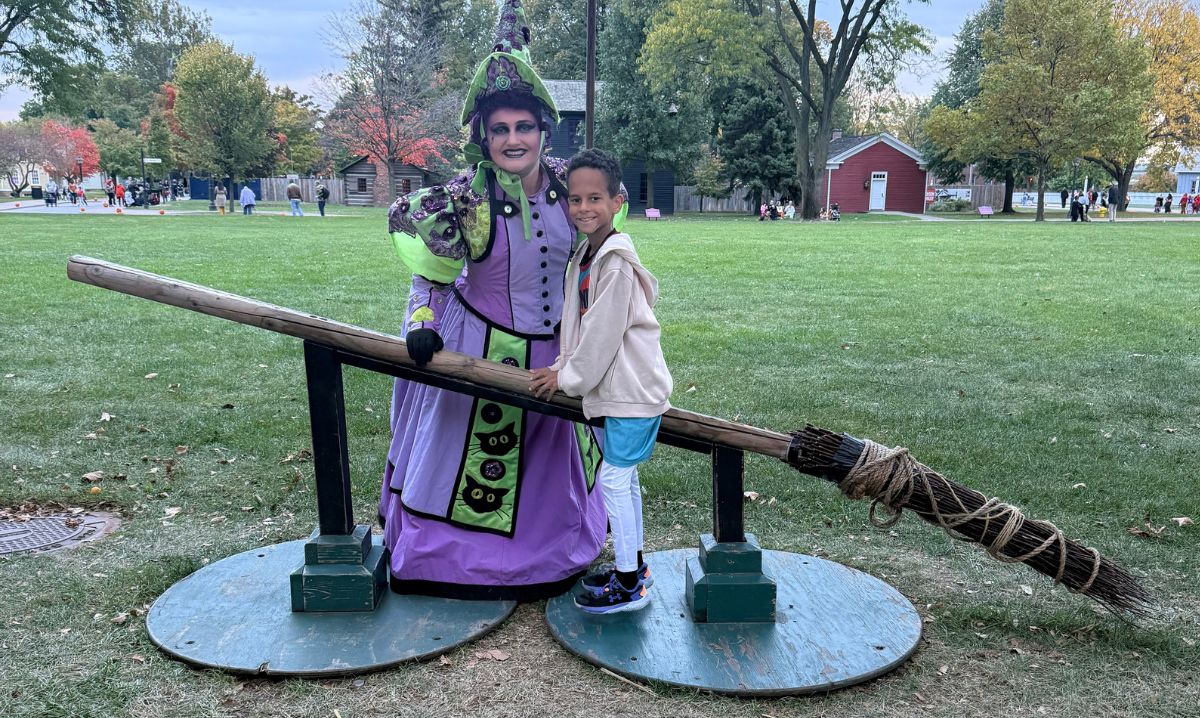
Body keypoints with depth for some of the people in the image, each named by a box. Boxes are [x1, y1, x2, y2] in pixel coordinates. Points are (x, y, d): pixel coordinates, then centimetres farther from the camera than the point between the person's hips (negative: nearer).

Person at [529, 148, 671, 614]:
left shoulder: (616, 264, -20)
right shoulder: (585, 257, 10)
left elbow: (602, 332, -20)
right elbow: (577, 323, 15)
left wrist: (568, 378, -10)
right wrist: (563, 367, 4)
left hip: (633, 388, -10)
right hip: (615, 386, 10)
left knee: (613, 478, -5)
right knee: (623, 477, 16)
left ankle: (629, 586, 5)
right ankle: (633, 565, 30)